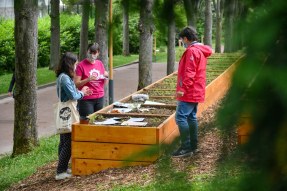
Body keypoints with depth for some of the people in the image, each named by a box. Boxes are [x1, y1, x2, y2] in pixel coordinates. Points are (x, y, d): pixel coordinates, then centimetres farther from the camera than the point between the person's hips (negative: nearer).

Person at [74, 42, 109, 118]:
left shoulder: (100, 64, 10)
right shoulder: (81, 65, -6)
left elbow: (105, 83, 16)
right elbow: (76, 84, -10)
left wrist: (106, 77, -4)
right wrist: (88, 79, -23)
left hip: (100, 98, 5)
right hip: (86, 99, -5)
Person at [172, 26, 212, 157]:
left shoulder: (192, 51, -15)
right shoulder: (201, 50, 17)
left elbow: (189, 72, -23)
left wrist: (183, 88, -24)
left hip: (189, 92, -11)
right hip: (196, 92, 11)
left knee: (181, 117, -10)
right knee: (191, 117, 15)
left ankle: (186, 148, -10)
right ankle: (193, 146, 20)